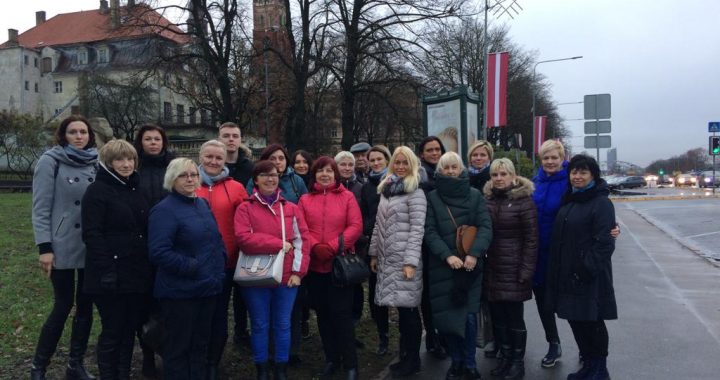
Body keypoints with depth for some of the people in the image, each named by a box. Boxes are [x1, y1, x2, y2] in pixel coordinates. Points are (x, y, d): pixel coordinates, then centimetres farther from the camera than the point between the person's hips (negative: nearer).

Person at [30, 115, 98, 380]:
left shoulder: (95, 163, 7)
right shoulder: (51, 161, -5)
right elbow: (40, 208, -8)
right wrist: (44, 247, -13)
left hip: (92, 248, 4)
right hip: (63, 247, -4)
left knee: (85, 305, 9)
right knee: (63, 306, 0)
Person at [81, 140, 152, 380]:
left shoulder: (135, 190, 14)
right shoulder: (97, 190, -8)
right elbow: (91, 234, -15)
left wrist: (149, 265, 11)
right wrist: (106, 270, -22)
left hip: (137, 273, 6)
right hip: (112, 276, -6)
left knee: (129, 331, 13)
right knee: (112, 332, 2)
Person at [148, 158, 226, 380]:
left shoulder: (203, 204, 11)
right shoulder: (165, 210, -14)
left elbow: (216, 240, 21)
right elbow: (159, 252, -24)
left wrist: (219, 268, 8)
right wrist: (191, 267, -21)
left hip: (208, 287, 8)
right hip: (180, 291, -7)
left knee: (201, 344, 19)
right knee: (178, 347, 6)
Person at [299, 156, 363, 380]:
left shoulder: (347, 196, 1)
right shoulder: (305, 199, 8)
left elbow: (356, 226, -7)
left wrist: (333, 247, -15)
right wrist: (315, 247, -15)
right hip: (315, 265, 3)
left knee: (341, 314, -2)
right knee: (323, 313, 12)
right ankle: (331, 359, 26)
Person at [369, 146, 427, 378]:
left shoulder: (415, 193, -7)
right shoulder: (386, 189, 15)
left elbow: (417, 229, -13)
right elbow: (379, 225, 18)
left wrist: (410, 262, -18)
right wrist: (374, 253, 15)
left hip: (404, 259, -6)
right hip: (387, 259, 6)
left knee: (408, 309, -2)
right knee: (401, 309, 10)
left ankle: (412, 360, 11)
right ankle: (406, 356, 20)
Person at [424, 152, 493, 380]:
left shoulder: (475, 195, 4)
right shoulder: (432, 197, 4)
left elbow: (485, 227, -3)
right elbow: (429, 231, -3)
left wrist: (474, 253, -17)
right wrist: (447, 255, -15)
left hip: (470, 265, 0)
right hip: (442, 266, 1)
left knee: (469, 316, -2)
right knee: (447, 316, 4)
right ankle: (457, 362, 21)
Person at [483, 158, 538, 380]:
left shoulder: (523, 200, -7)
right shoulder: (487, 199, 7)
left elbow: (531, 238, -9)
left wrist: (526, 271, -13)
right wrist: (480, 263, 6)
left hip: (513, 270, -4)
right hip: (492, 269, 4)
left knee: (515, 316, 3)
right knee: (498, 316, 10)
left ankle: (518, 361, 19)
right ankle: (504, 356, 26)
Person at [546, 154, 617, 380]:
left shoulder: (601, 203, -11)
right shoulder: (568, 201, 13)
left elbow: (604, 242, -17)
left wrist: (588, 268, -22)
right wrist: (557, 270, 15)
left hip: (590, 277, -7)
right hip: (567, 274, 7)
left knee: (592, 322, 3)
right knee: (575, 320, 14)